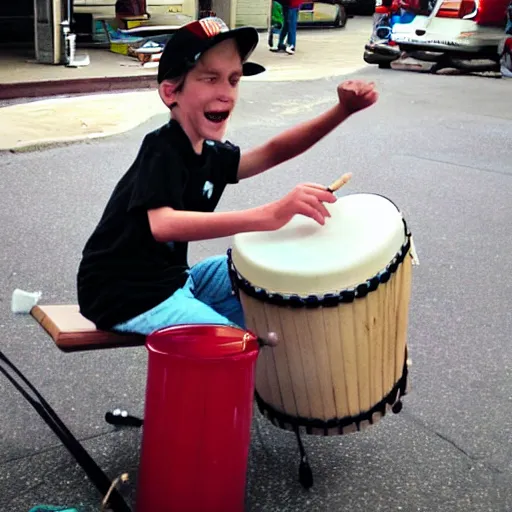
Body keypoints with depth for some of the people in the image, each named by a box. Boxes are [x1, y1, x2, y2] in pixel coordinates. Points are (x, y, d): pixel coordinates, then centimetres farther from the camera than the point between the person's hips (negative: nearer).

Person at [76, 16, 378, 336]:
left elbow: (272, 152, 17)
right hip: (126, 296, -9)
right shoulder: (162, 150, -22)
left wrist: (343, 110, 4)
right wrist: (269, 215, -48)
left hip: (172, 277, 9)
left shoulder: (209, 154, 4)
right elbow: (162, 225, -39)